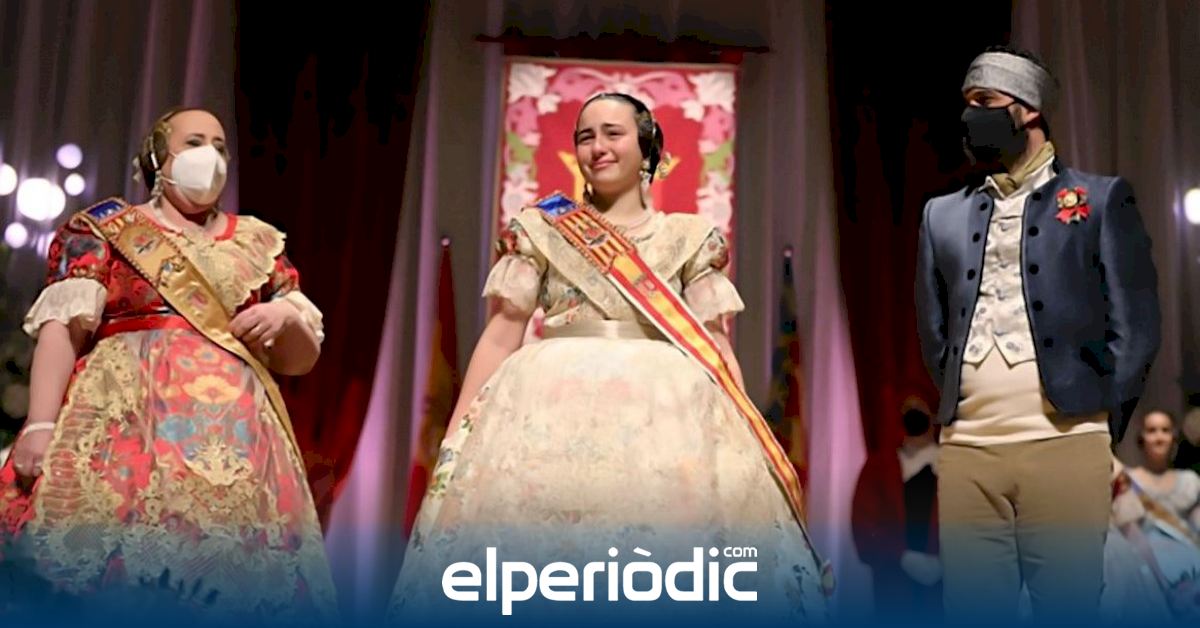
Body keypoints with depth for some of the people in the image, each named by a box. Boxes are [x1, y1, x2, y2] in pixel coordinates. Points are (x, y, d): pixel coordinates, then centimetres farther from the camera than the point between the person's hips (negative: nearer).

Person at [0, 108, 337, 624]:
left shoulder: (260, 244, 21)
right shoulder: (104, 228, 13)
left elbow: (303, 357, 21)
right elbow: (63, 327, 0)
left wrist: (286, 317, -1)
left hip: (234, 434, 3)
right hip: (125, 418, -2)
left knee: (231, 572, -8)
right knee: (106, 564, -16)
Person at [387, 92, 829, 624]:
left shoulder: (691, 238, 13)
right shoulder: (539, 230, 13)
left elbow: (715, 346, 9)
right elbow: (501, 336, 9)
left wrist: (746, 445, -2)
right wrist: (456, 439, 1)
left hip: (667, 418, 0)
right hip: (552, 416, 0)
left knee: (668, 560, -10)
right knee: (538, 571, -9)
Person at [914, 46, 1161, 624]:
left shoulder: (1101, 199, 7)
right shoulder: (943, 214, 18)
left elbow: (1134, 327, 3)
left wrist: (1099, 424, -1)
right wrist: (960, 409, 10)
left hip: (1064, 445, -3)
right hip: (965, 451, 4)